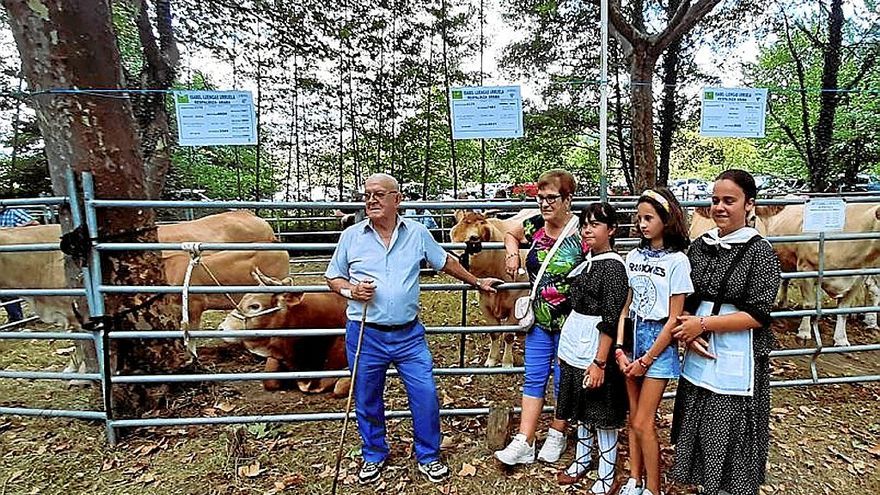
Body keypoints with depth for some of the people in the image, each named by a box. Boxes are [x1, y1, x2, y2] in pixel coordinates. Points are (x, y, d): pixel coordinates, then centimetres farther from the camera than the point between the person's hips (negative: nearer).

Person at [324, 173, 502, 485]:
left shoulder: (418, 233, 1)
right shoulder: (351, 236, 0)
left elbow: (445, 262, 16)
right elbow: (333, 278, 8)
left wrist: (476, 282, 24)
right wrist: (351, 291, -13)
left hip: (409, 334, 0)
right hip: (364, 335, 0)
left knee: (426, 395, 1)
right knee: (367, 400, 12)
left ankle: (428, 456, 26)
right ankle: (374, 456, 37)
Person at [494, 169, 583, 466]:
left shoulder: (581, 233, -16)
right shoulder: (535, 226, -1)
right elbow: (511, 234, 21)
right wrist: (512, 253, 1)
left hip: (570, 323, -4)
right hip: (539, 320, 4)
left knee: (563, 381, 12)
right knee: (534, 380, 9)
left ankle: (557, 436, 34)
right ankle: (524, 443, 17)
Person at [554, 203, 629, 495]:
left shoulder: (613, 266, -14)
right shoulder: (587, 260, 8)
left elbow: (610, 320, -18)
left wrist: (599, 362, -19)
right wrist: (565, 347, 17)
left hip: (595, 354, -8)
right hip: (574, 350, 8)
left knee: (603, 418, 7)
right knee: (582, 412, 21)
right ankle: (581, 462, 39)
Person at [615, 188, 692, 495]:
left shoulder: (677, 260, -11)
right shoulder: (634, 256, 5)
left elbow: (674, 319, -11)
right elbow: (625, 306, 5)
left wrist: (647, 359, -11)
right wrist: (619, 348, -4)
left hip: (659, 343, -5)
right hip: (633, 338, 5)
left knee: (643, 424, 0)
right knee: (633, 418, 14)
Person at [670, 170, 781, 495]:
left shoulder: (760, 252, -9)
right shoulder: (699, 247, 5)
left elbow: (757, 315, -13)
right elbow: (684, 301, 8)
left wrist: (703, 324, -15)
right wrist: (689, 332, -8)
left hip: (737, 362, -5)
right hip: (699, 356, 5)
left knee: (731, 438, 9)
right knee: (699, 432, 16)